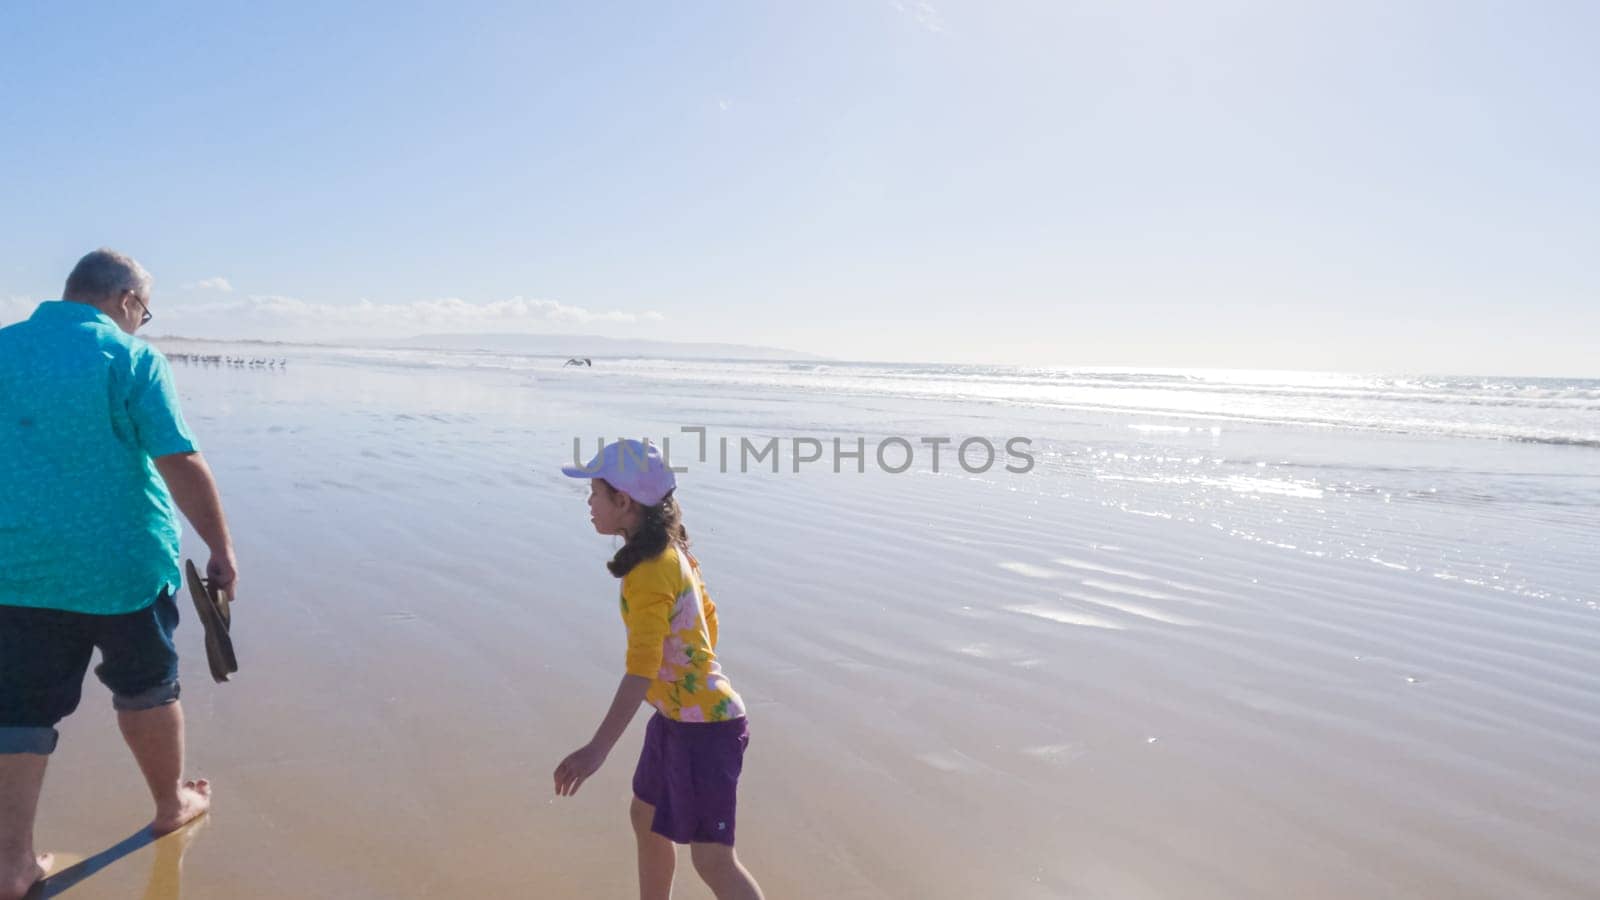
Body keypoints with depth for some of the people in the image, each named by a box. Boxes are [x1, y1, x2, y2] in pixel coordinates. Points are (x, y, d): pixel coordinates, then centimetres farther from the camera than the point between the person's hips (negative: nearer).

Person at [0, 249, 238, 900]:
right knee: (146, 688, 16)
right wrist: (221, 549, -10)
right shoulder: (133, 358, -10)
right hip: (120, 564, -4)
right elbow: (182, 466, -16)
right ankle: (172, 804, 34)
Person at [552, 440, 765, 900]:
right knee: (646, 820, 24)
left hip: (705, 726, -10)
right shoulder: (671, 551, 4)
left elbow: (641, 671, -29)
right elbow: (708, 617, 15)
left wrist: (596, 750, -33)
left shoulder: (649, 573, -24)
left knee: (713, 861, -1)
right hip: (677, 717, 10)